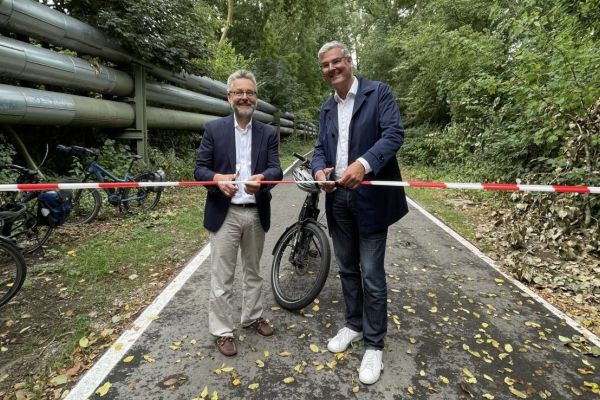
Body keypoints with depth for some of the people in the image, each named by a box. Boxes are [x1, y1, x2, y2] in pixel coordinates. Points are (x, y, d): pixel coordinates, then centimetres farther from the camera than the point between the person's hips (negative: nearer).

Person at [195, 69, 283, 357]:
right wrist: (217, 178, -25)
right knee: (222, 277, 4)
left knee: (253, 270, 18)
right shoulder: (214, 129, -1)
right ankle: (223, 331, 21)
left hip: (257, 213, 3)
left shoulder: (268, 134, 5)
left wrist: (261, 177, -30)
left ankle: (252, 316, 38)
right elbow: (200, 169, -3)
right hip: (224, 213, -2)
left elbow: (276, 170, -6)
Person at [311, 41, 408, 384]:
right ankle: (354, 324, 36)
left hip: (370, 197, -6)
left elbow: (394, 132, -14)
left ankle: (374, 345, 17)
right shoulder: (327, 107, 17)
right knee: (348, 268, 16)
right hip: (338, 198, 6)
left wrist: (363, 164, -29)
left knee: (372, 274, 0)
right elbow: (321, 147, 14)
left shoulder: (378, 92, -2)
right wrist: (319, 170, -9)